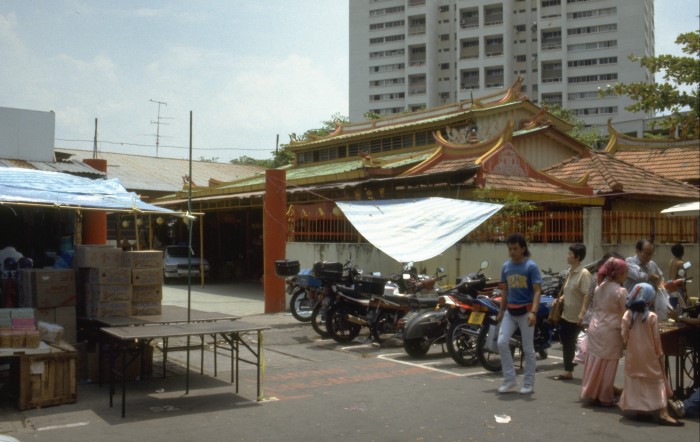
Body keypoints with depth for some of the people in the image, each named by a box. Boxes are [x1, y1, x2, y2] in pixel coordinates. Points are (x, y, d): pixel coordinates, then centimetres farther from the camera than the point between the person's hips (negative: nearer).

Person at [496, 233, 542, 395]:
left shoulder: (531, 266, -9)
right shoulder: (506, 266, 7)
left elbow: (537, 291, -14)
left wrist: (533, 312, -26)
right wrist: (501, 311, 17)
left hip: (525, 311, -5)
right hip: (510, 311, 5)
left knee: (528, 349, 3)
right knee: (502, 343, -6)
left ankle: (528, 384, 13)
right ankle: (510, 379, 6)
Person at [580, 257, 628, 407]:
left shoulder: (599, 287, 5)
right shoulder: (621, 291, -15)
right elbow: (626, 313, -10)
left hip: (595, 328, 6)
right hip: (609, 331, -6)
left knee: (595, 362, 14)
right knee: (607, 366, 4)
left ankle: (592, 393, 23)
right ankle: (605, 398, 11)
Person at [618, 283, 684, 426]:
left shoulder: (627, 315, -5)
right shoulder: (652, 316, -13)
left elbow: (624, 337, -2)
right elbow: (656, 339, -9)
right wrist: (660, 354, 2)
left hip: (633, 357, 3)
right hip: (649, 357, -3)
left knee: (636, 383, 13)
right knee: (659, 382, 4)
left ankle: (639, 408, 17)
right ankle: (663, 414, -2)